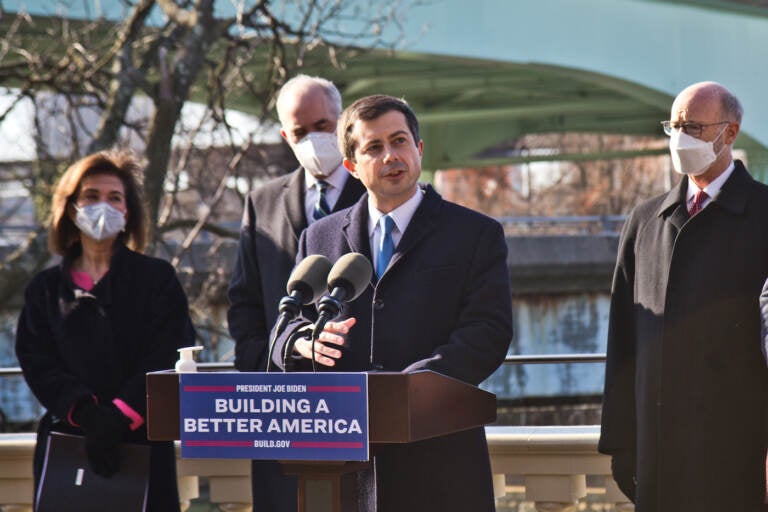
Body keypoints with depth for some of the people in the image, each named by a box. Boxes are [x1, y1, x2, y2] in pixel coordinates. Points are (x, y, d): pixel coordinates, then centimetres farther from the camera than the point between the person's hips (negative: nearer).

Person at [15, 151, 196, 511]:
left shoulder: (157, 279, 10)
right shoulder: (44, 289, 15)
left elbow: (166, 360, -1)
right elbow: (37, 362, 3)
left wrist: (118, 417, -15)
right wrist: (85, 412, -15)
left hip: (141, 443, -1)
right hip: (66, 443, 1)